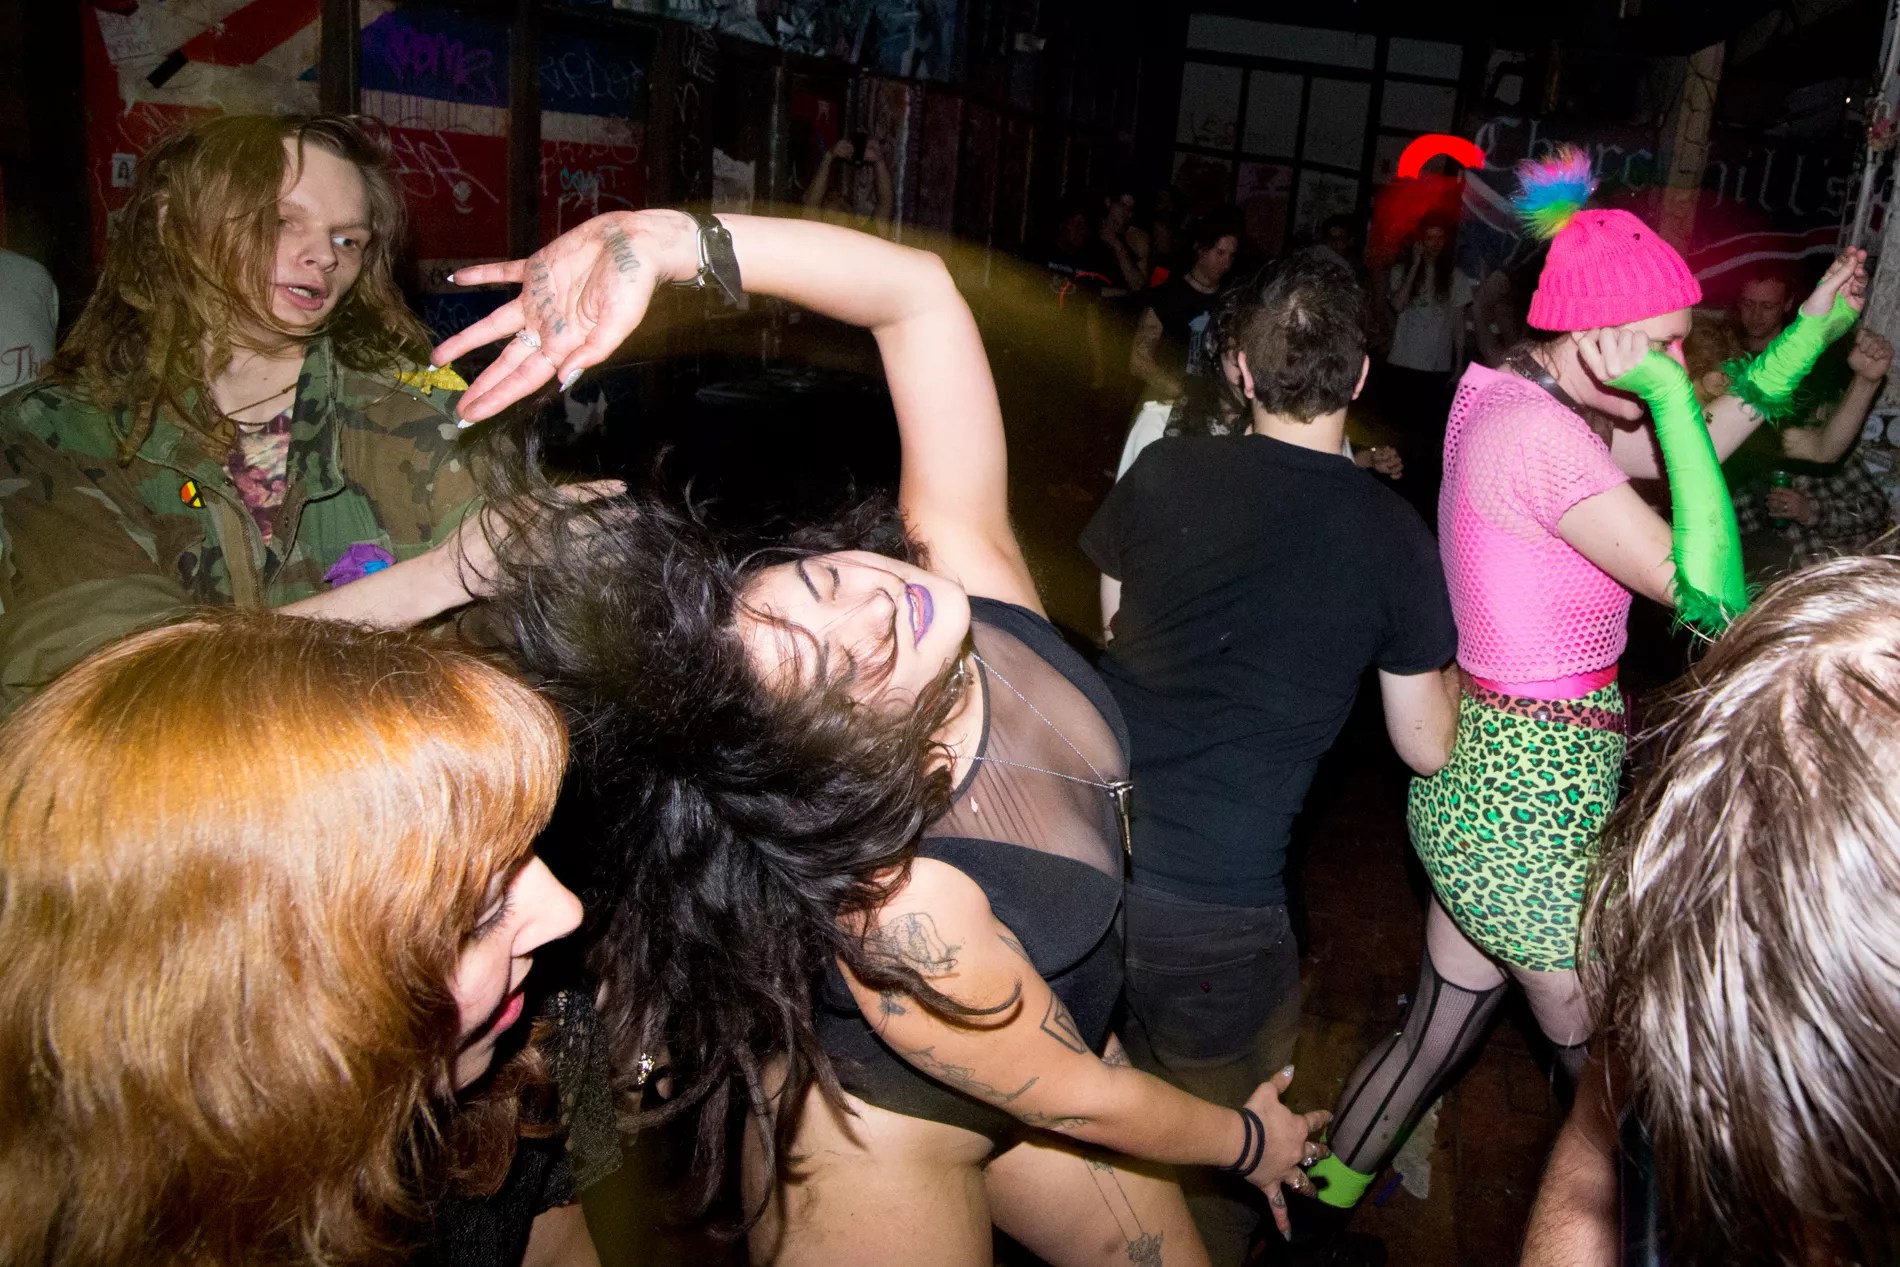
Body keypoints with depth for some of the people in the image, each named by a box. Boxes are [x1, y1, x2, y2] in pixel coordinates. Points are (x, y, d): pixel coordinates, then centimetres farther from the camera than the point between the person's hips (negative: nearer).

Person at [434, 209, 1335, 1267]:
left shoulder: (963, 563, -27)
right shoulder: (900, 909, -41)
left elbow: (919, 290, -26)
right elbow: (1079, 1099, -24)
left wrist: (666, 241, -41)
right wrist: (1250, 1143, -5)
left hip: (1063, 1023, 6)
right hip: (887, 1141, -5)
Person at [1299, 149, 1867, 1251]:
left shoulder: (1506, 395, 7)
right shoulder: (1541, 436, -23)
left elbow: (1696, 443, 18)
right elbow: (1710, 593, -24)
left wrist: (1814, 330, 12)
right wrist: (1665, 396, -22)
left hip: (1478, 784, 10)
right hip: (1536, 808, -10)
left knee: (1436, 1036, 24)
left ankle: (1316, 1215, 39)